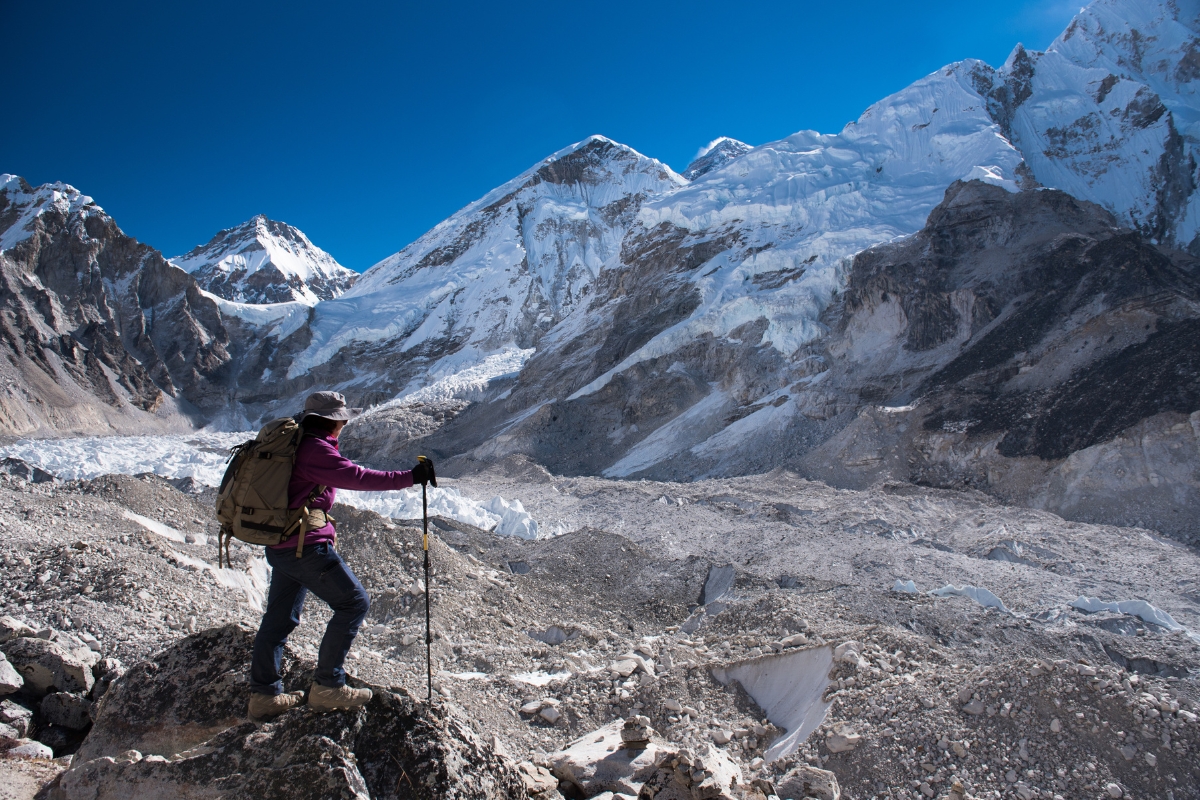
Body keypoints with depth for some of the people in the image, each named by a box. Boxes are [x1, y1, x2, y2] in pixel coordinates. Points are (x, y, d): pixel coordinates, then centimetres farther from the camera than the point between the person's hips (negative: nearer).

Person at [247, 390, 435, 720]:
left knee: (279, 618, 16)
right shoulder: (316, 449, -15)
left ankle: (263, 695, 23)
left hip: (279, 544, 10)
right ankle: (327, 687, 2)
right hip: (307, 547, -10)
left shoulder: (292, 444, 13)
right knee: (354, 603, -1)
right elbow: (357, 477, -25)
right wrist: (409, 477, -26)